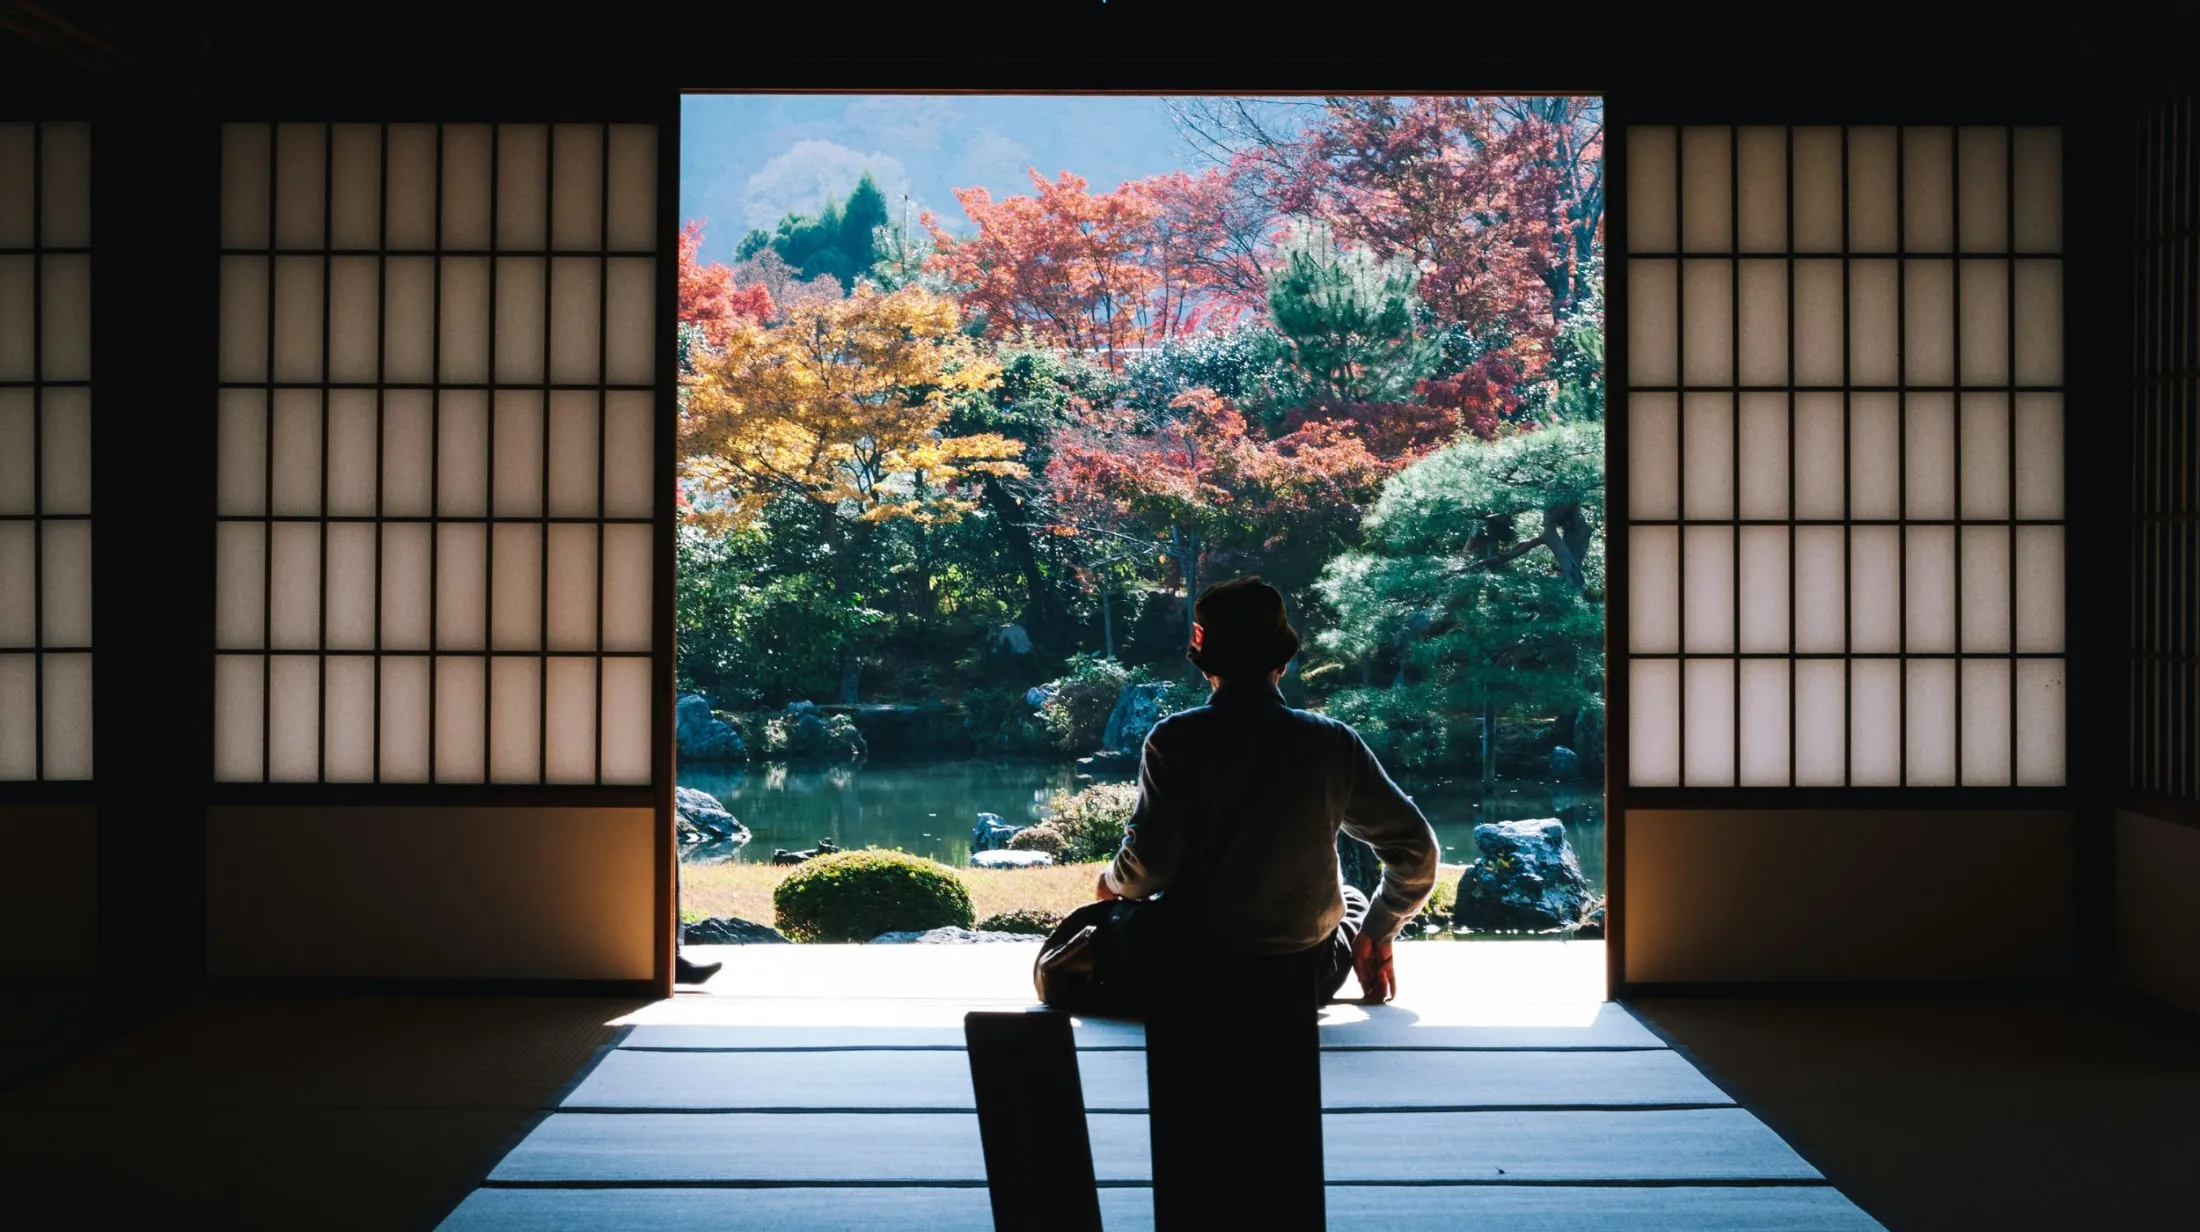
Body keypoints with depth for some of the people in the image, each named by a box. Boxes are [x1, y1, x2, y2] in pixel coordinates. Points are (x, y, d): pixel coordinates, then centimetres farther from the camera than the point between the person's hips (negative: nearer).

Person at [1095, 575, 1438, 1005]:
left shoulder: (1175, 739, -12)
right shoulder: (1333, 743, -7)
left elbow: (1149, 864, -16)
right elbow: (1416, 848, -3)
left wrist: (1113, 881, 7)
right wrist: (1377, 932, 13)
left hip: (1191, 974, -1)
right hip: (1305, 976, 1)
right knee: (1350, 901, 35)